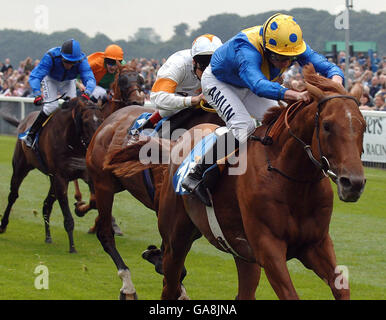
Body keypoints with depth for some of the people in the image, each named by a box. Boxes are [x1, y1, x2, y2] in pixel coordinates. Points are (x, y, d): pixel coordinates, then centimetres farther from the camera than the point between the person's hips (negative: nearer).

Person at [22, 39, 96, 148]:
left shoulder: (82, 60, -35)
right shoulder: (51, 57, -41)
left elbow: (90, 78, -42)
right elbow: (35, 76, -44)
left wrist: (87, 93, -64)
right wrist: (37, 94, -61)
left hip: (68, 82, 3)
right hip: (51, 79, -3)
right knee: (51, 106, -21)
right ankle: (31, 135, -11)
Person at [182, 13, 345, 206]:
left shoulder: (294, 47, -26)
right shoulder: (247, 50, -45)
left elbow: (331, 69, -26)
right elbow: (259, 86, -62)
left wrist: (335, 84, -52)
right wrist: (295, 95, -77)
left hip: (247, 88, 7)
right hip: (218, 82, -7)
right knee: (244, 127, -28)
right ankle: (195, 176, -21)